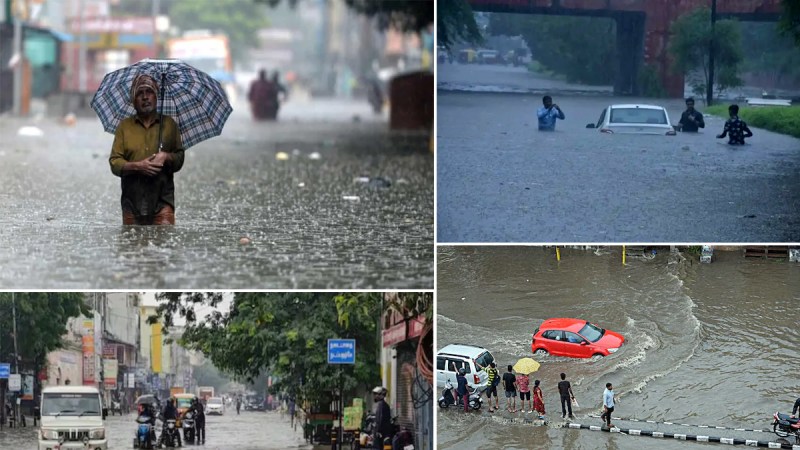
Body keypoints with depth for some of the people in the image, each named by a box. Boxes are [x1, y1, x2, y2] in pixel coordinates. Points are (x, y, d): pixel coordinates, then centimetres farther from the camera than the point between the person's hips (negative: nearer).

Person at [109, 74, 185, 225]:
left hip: (162, 201, -1)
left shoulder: (169, 124, 12)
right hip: (132, 201, 1)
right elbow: (114, 163, 4)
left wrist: (167, 157, -10)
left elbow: (180, 159, 13)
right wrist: (137, 166, -14)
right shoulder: (124, 126, 10)